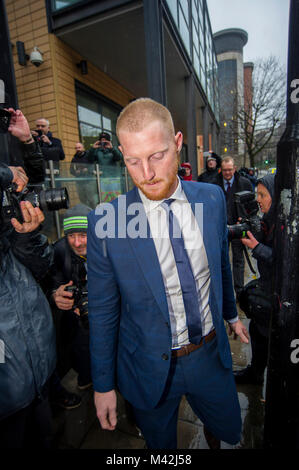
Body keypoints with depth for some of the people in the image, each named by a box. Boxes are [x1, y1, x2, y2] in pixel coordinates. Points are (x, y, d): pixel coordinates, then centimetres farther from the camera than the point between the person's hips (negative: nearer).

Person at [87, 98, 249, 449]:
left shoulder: (212, 198, -10)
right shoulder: (104, 222, -20)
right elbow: (102, 311, -11)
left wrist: (231, 314, 18)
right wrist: (103, 384, -2)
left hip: (212, 353, 3)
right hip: (150, 368, -2)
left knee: (229, 430, 27)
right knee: (160, 444, 25)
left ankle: (211, 439, 62)